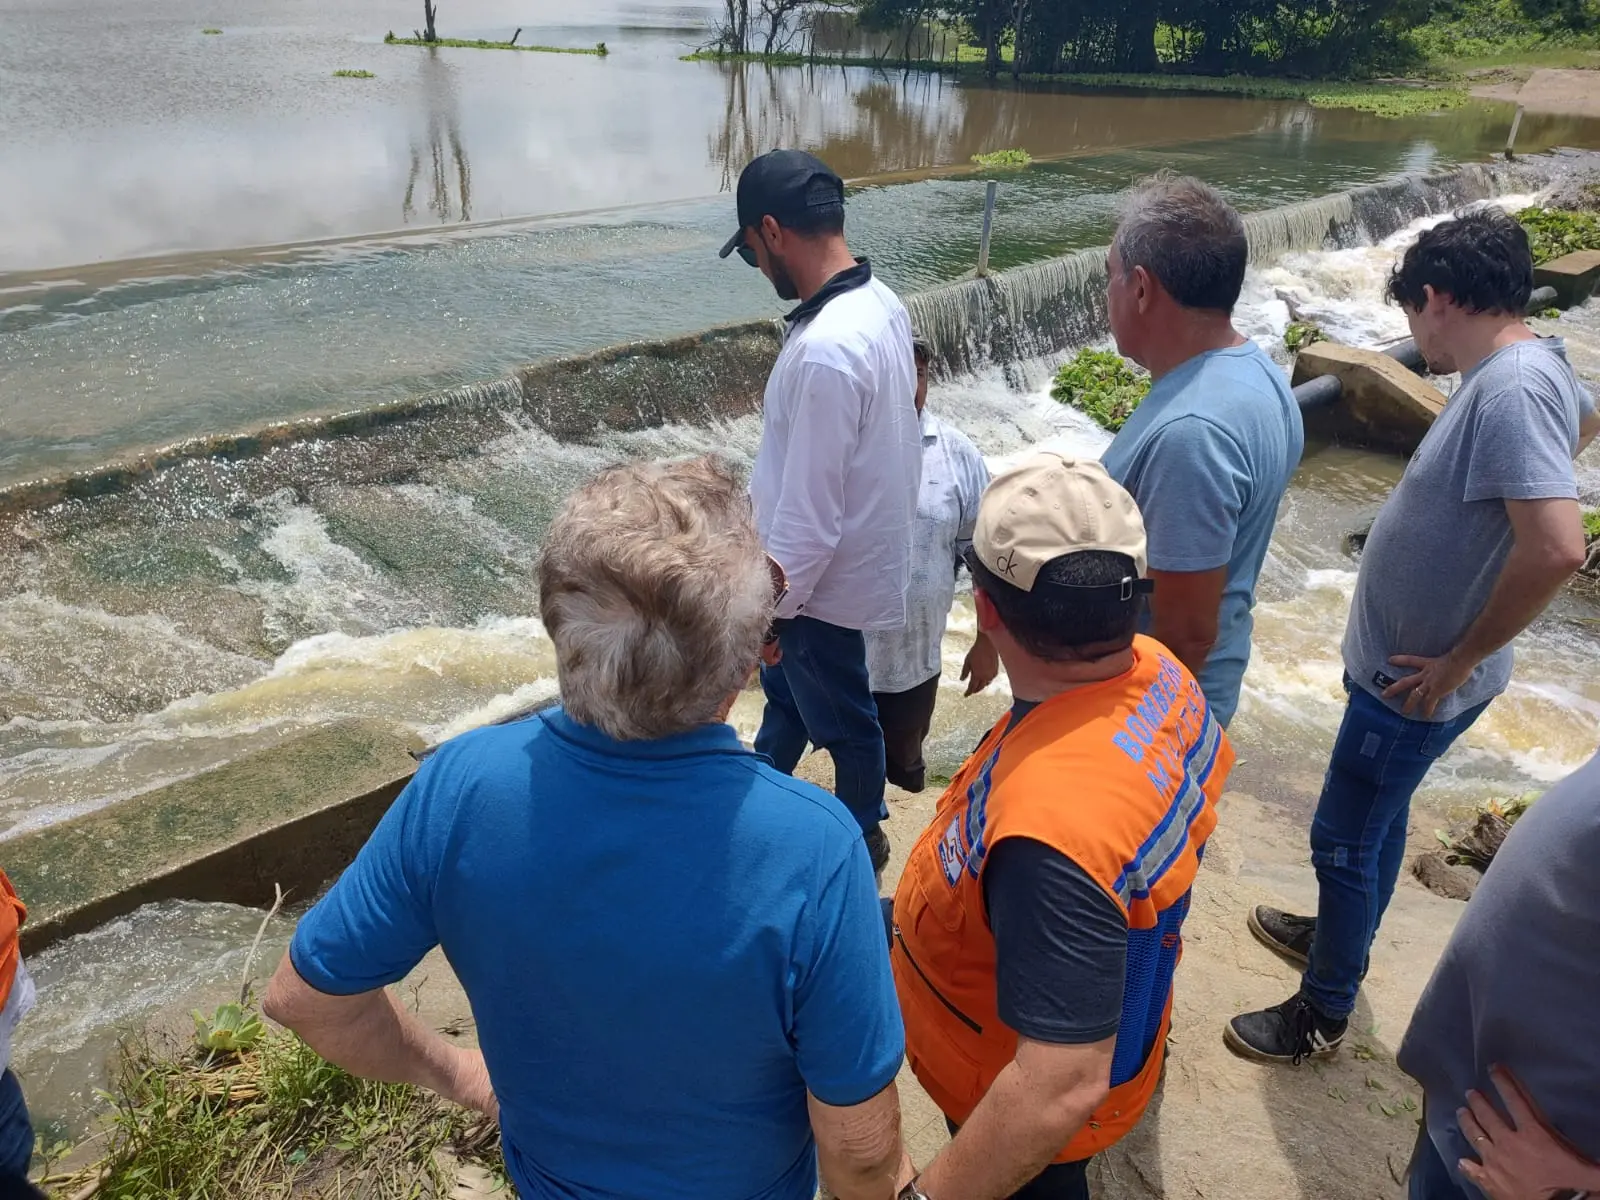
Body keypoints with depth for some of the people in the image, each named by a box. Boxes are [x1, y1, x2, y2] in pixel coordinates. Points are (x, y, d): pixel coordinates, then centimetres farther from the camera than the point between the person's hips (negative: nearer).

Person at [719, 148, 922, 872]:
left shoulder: (826, 349, -33)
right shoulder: (881, 304, -2)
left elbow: (808, 509, -28)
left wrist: (771, 608, -14)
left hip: (826, 575, -9)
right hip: (851, 546, 9)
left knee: (841, 718, 15)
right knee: (784, 685, 28)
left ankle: (862, 835, 41)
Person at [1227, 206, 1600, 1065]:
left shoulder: (1511, 390, -27)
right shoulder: (1530, 365, 3)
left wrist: (1458, 661, -23)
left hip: (1415, 682, -10)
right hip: (1401, 666, 10)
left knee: (1344, 838, 6)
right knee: (1376, 818, 26)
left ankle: (1323, 1013, 25)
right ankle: (1340, 937, 48)